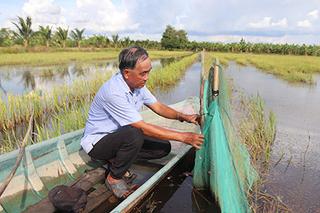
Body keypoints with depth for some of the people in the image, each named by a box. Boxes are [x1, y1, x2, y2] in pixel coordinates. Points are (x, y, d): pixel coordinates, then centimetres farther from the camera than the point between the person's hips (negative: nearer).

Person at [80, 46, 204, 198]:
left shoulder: (137, 84, -5)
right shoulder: (113, 91, -31)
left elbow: (158, 107, 3)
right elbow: (143, 128, -31)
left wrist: (183, 117, -13)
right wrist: (182, 137, -29)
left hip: (120, 136, 8)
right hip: (97, 141, -7)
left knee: (164, 147, -5)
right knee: (134, 134, -37)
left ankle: (116, 159, 6)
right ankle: (114, 178, -11)